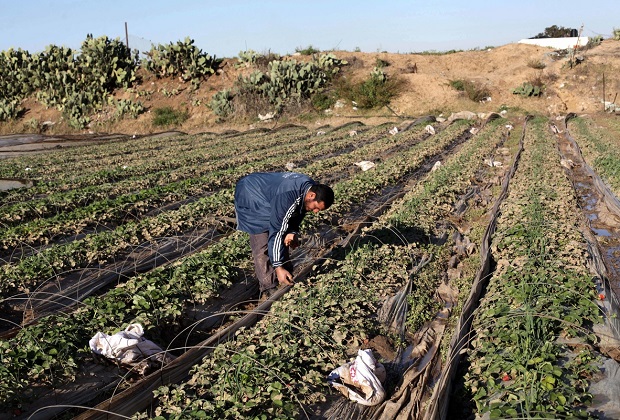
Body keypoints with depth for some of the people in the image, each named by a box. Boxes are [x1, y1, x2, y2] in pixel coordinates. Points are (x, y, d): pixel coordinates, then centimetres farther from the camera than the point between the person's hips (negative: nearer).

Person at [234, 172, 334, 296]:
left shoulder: (310, 187, -14)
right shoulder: (286, 198, -41)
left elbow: (298, 212, 2)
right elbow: (275, 232, -37)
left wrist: (293, 232, -16)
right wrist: (278, 267, -34)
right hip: (251, 198, -9)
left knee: (284, 240, 8)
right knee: (262, 246, -13)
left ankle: (286, 279, 18)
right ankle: (269, 288, -6)